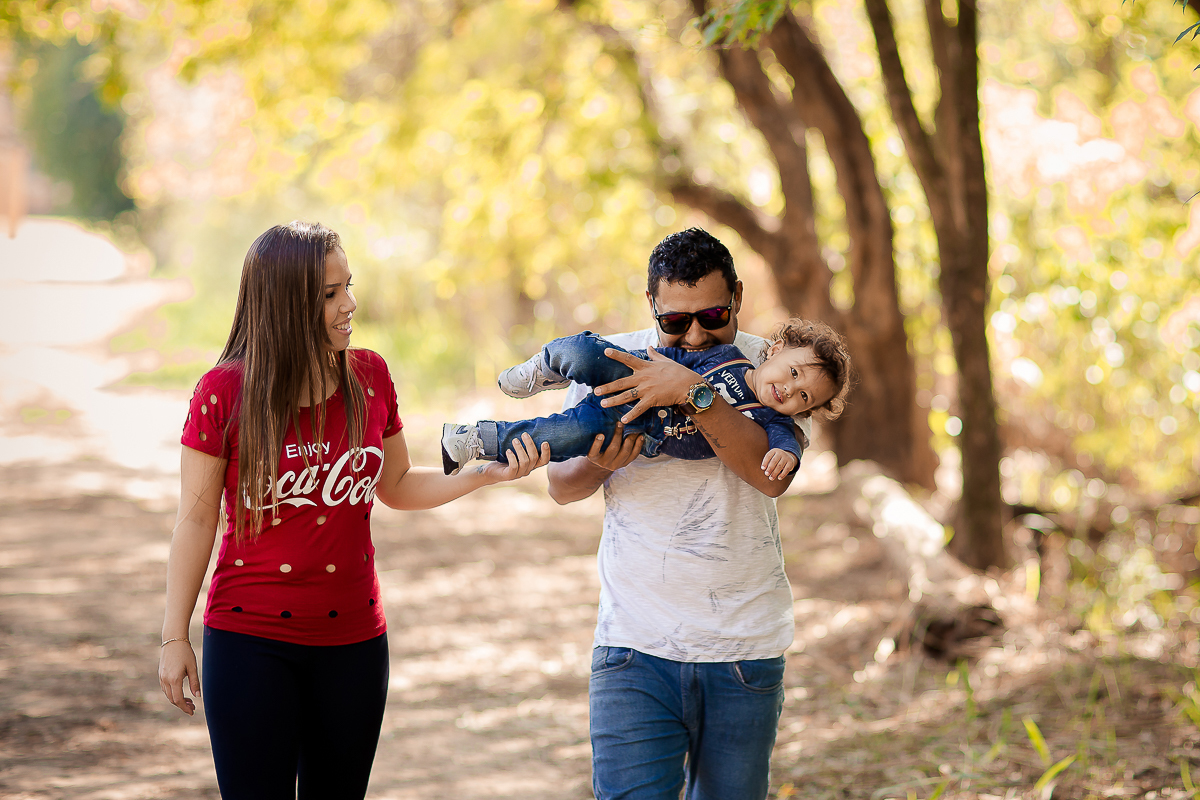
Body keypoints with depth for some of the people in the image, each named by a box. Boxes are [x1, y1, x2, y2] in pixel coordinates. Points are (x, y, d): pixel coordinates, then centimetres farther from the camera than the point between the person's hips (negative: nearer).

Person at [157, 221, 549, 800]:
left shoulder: (370, 378, 1)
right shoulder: (224, 393, -10)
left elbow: (396, 486, 13)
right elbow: (197, 518, -5)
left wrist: (487, 473, -1)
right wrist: (174, 638, -4)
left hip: (352, 642, 4)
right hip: (250, 640, -3)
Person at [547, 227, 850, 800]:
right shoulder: (611, 360, 2)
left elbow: (772, 475, -19)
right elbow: (561, 486, 8)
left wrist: (692, 391, -28)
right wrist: (599, 465, -15)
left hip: (745, 646, 0)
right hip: (635, 646, 0)